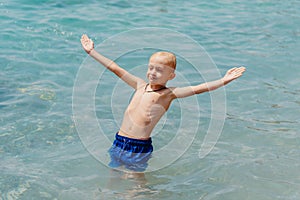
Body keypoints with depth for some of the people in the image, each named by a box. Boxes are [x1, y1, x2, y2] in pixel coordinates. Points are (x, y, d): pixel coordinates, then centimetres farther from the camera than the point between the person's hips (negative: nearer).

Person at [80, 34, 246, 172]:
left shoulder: (168, 94, -2)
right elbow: (115, 68, 18)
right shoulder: (140, 85, 12)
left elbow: (197, 89, -13)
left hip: (140, 147, -5)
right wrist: (92, 51, 22)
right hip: (119, 141, 5)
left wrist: (224, 80, -24)